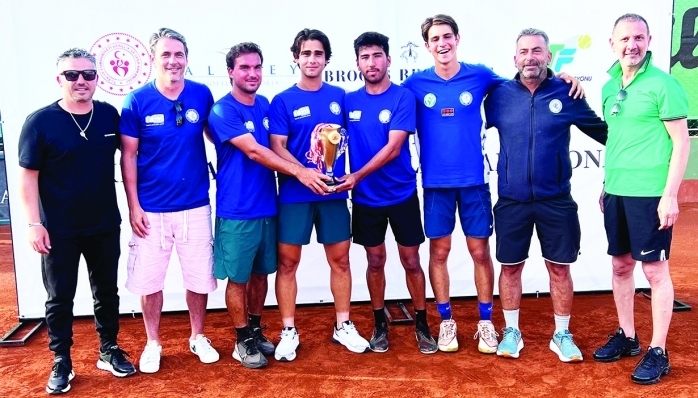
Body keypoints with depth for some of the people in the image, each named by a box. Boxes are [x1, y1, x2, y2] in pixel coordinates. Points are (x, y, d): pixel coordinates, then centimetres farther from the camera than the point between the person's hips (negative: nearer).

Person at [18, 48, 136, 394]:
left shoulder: (110, 115, -2)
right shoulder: (40, 122, -10)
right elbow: (27, 175, -8)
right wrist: (34, 223, -13)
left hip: (105, 225, 3)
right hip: (60, 230, -2)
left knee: (107, 291, 14)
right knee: (60, 297, 9)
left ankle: (109, 350, 31)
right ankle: (61, 363, 24)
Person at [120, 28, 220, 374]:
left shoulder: (202, 95, -3)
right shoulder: (137, 101, -7)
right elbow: (129, 155, -2)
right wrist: (133, 206, -6)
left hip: (195, 206, 1)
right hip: (151, 209, -1)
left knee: (200, 277, 11)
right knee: (149, 279, 9)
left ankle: (198, 337, 32)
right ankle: (152, 343, 29)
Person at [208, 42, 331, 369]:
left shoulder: (265, 105, 10)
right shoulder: (223, 111, -12)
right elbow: (253, 151, -22)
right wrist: (299, 172, -27)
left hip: (267, 206, 6)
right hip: (237, 210, -6)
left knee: (261, 272, 16)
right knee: (238, 277, 6)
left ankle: (255, 330, 33)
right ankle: (243, 341, 21)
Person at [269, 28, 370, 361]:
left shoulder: (338, 96, 8)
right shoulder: (282, 101, -2)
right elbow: (277, 148, -9)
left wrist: (346, 174, 1)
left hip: (334, 192, 3)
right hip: (294, 194, -2)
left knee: (340, 258, 8)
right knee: (287, 261, 2)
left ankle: (343, 326, 23)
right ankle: (289, 331, 16)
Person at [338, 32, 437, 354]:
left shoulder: (403, 98, -9)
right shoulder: (349, 101, 2)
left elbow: (393, 148, -17)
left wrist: (357, 175, -23)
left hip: (402, 195, -2)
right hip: (366, 198, 3)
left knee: (411, 261, 6)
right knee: (375, 261, 12)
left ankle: (422, 324, 22)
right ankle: (380, 324, 27)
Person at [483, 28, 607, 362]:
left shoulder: (566, 94, -2)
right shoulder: (499, 95, -1)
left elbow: (603, 132, 6)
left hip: (556, 200, 0)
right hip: (511, 201, 1)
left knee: (559, 268, 9)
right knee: (510, 267, 10)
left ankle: (562, 335, 26)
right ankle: (512, 332, 27)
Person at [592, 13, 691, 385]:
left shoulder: (663, 83, -9)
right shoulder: (609, 87, 10)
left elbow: (681, 142, -10)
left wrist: (670, 195, -16)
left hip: (650, 193, -6)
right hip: (616, 192, 7)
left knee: (655, 269, 1)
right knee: (621, 265, 14)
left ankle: (658, 352, 13)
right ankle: (626, 336, 29)